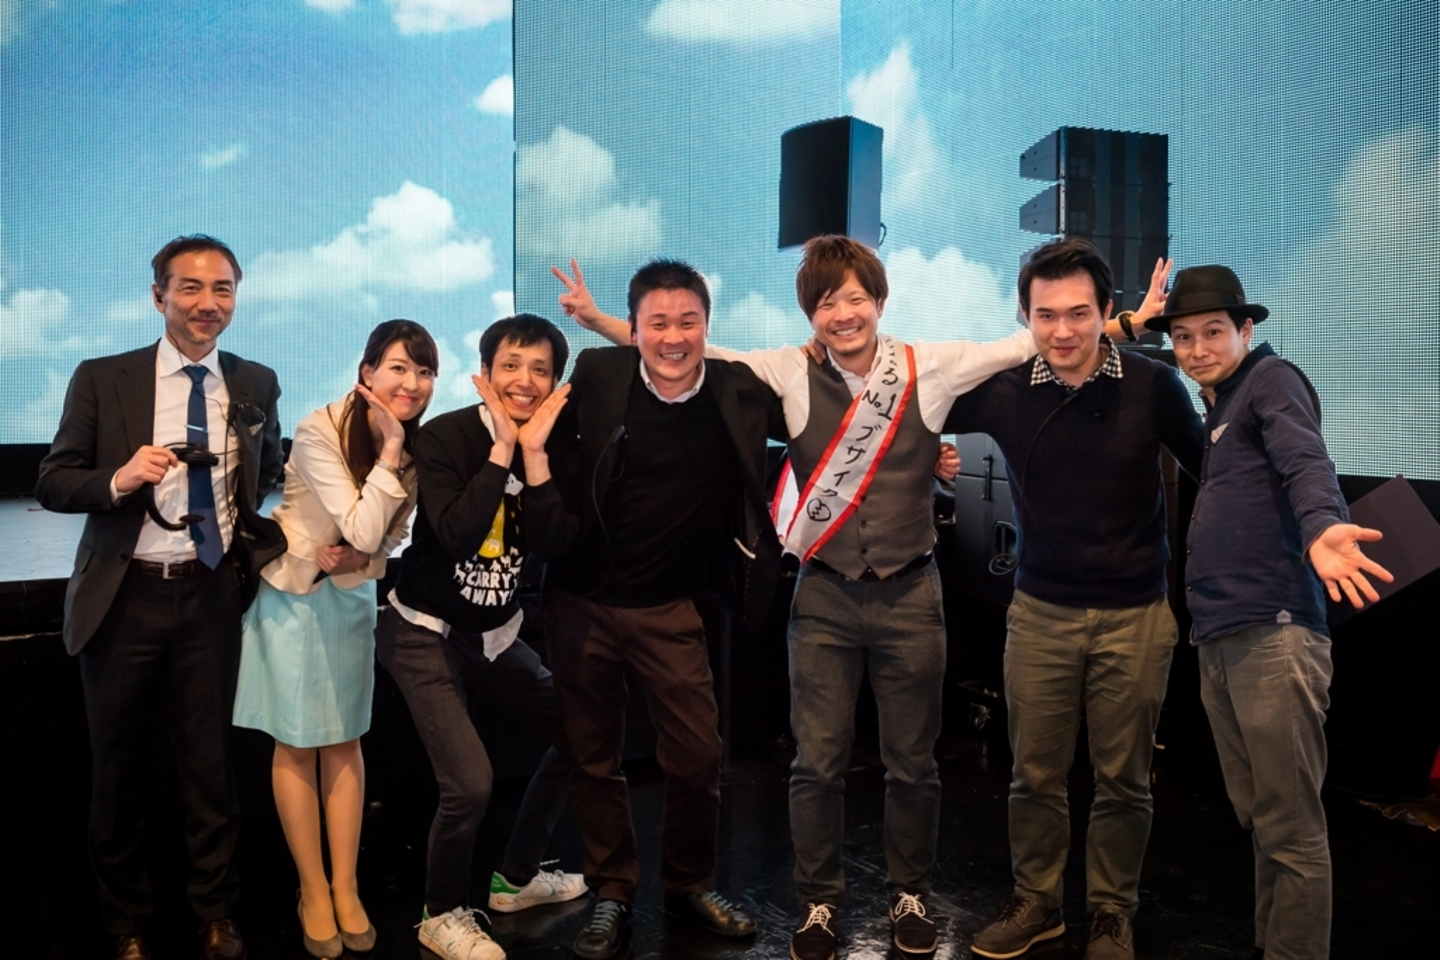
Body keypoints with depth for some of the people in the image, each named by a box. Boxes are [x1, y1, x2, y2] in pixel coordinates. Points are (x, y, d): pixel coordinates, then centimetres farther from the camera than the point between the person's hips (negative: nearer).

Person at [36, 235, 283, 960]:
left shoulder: (256, 385, 4)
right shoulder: (102, 379, -3)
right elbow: (52, 484, -5)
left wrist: (257, 535, 5)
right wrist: (118, 479, -23)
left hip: (212, 596, 1)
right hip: (124, 596, -1)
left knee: (210, 760, 9)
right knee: (119, 765, 13)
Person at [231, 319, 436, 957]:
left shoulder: (420, 442, -9)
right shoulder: (320, 432, -25)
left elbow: (389, 535, 4)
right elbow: (362, 529, -30)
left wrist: (360, 557, -16)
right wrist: (389, 448, -31)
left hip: (354, 593, 5)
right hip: (293, 593, -4)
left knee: (344, 740, 11)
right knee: (296, 744, 4)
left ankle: (345, 889, 21)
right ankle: (312, 892, 19)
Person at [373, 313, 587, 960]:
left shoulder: (553, 446, -3)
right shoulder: (446, 436, -16)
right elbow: (456, 534, -30)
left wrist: (534, 453, -23)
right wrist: (502, 448, -26)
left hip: (496, 634, 6)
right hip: (426, 634, -6)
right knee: (470, 784, -19)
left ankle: (517, 876, 31)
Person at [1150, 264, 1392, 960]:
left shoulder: (1271, 378, -2)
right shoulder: (1217, 407, 22)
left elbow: (1304, 461, -22)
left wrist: (1321, 525, -41)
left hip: (1272, 632, -8)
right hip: (1218, 639, 8)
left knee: (1291, 830, -2)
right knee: (1259, 822, 14)